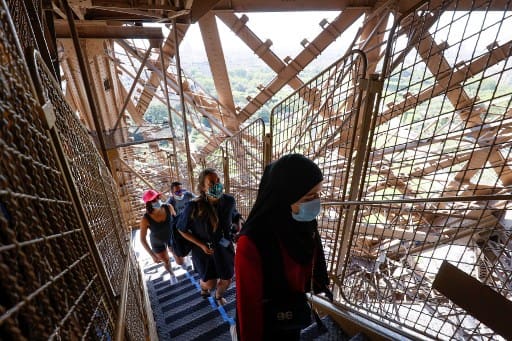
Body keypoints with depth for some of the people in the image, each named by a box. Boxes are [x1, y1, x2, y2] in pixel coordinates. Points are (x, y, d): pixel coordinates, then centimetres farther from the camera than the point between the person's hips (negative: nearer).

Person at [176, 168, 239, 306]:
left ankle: (219, 295, 54)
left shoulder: (229, 200, -19)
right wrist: (201, 245, -16)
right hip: (203, 249, -3)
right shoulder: (194, 207, -27)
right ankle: (202, 284, 46)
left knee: (227, 279, 16)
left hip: (224, 247, 3)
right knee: (210, 283, 5)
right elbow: (182, 230, -11)